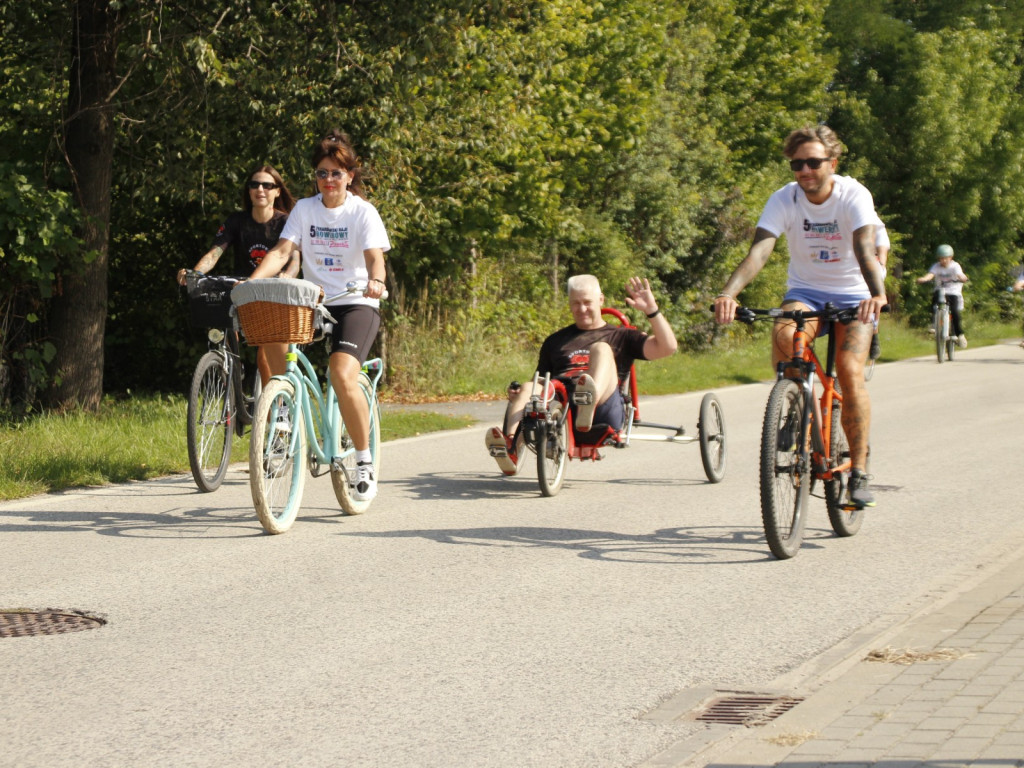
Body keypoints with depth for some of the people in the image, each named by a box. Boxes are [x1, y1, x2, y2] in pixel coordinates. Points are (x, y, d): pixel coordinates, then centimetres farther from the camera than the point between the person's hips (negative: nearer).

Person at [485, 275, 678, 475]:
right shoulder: (555, 341, 35)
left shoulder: (620, 336, 25)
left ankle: (589, 406, -59)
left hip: (603, 408, -3)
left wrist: (651, 309, -1)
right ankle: (511, 446, -59)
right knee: (528, 389, -29)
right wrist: (517, 393, 6)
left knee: (601, 349, -26)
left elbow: (667, 347, 11)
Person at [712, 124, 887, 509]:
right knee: (784, 334, -32)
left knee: (850, 372, -21)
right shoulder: (784, 200, -13)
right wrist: (728, 294, -45)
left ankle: (859, 470, -8)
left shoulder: (854, 195, -18)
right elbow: (758, 251, -27)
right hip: (805, 292, 2)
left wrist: (878, 294, -53)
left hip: (853, 295, -1)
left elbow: (865, 250, -33)